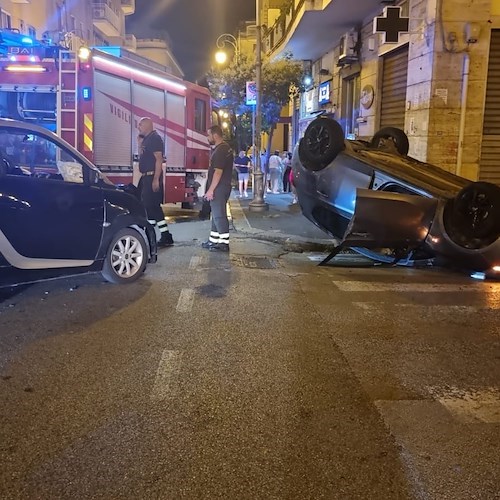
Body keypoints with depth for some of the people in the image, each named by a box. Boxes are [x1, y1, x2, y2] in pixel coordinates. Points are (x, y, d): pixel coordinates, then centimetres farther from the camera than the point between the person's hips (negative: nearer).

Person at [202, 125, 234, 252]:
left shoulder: (220, 150, -17)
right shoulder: (224, 148, 16)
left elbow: (218, 171, -23)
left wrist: (211, 190, -22)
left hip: (218, 188, -11)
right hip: (221, 187, 11)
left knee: (219, 215, -7)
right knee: (217, 214, 14)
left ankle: (224, 243, -3)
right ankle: (214, 241, 21)